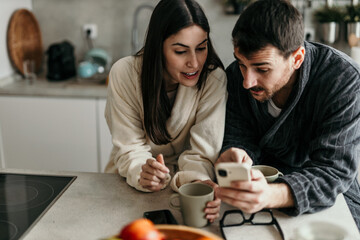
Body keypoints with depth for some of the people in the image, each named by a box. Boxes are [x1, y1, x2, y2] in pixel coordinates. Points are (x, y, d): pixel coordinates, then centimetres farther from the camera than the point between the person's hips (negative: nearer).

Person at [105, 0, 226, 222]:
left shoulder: (214, 79, -15)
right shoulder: (124, 73, -13)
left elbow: (202, 152, -15)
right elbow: (129, 148, -12)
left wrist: (197, 181, -37)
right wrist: (142, 174, -34)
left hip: (181, 187, -1)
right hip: (131, 184, 2)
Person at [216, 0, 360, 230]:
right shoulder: (236, 75, -12)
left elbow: (334, 170, -31)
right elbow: (238, 136, -9)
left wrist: (271, 196, -51)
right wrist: (234, 155, -36)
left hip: (332, 194, -2)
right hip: (263, 183, 3)